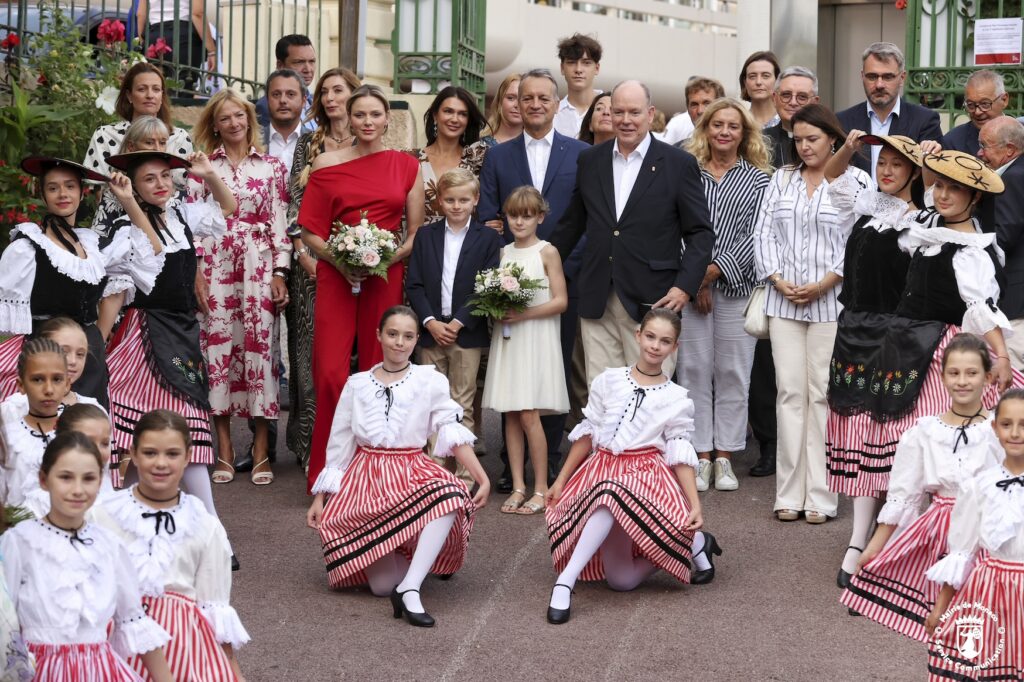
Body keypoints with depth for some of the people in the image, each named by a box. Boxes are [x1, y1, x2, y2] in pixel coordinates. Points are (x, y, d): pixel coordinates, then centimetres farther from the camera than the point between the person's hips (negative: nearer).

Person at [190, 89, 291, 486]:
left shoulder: (272, 167, 9)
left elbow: (280, 222, 5)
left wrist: (280, 272, -2)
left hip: (258, 265, 0)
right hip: (214, 265, 1)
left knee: (259, 346, -2)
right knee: (217, 346, -1)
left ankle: (261, 450, 5)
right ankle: (224, 450, 7)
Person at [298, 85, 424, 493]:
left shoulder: (407, 166, 8)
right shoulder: (328, 164, 5)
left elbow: (416, 233, 8)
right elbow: (310, 232, 4)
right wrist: (339, 260, -12)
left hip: (387, 276, 1)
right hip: (335, 276, -1)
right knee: (330, 373, -9)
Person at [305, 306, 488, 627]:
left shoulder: (431, 381, 3)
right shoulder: (357, 384, 8)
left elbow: (453, 433, -6)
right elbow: (338, 445, 13)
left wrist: (482, 478, -19)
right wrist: (320, 498, 12)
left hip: (413, 476, 0)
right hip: (366, 479, 0)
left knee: (451, 496, -38)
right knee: (382, 584, -17)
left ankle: (409, 589, -35)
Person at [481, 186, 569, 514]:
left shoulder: (547, 252, -2)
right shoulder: (503, 252, 12)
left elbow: (561, 301, -6)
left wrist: (524, 314, -16)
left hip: (535, 338, -5)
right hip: (506, 338, 5)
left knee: (528, 415, -9)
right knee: (510, 415, 4)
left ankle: (541, 489, 0)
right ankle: (518, 487, 10)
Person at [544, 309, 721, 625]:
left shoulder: (677, 399, 3)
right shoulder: (608, 381, 6)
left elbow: (680, 454, 0)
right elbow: (587, 434, 11)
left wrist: (695, 504, -11)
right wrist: (561, 480, 13)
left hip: (646, 474, -2)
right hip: (602, 468, 2)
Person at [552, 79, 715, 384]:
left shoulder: (679, 164, 1)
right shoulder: (589, 160, 11)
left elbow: (701, 233, 0)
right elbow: (572, 223, 20)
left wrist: (684, 287, -11)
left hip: (652, 302, -3)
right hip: (597, 303, 3)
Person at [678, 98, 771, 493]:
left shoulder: (758, 179, 7)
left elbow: (756, 234, -2)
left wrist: (715, 270, -10)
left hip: (735, 284, 0)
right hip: (689, 284, 0)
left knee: (733, 371, 3)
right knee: (694, 368, 1)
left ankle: (725, 457, 12)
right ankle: (700, 456, 9)